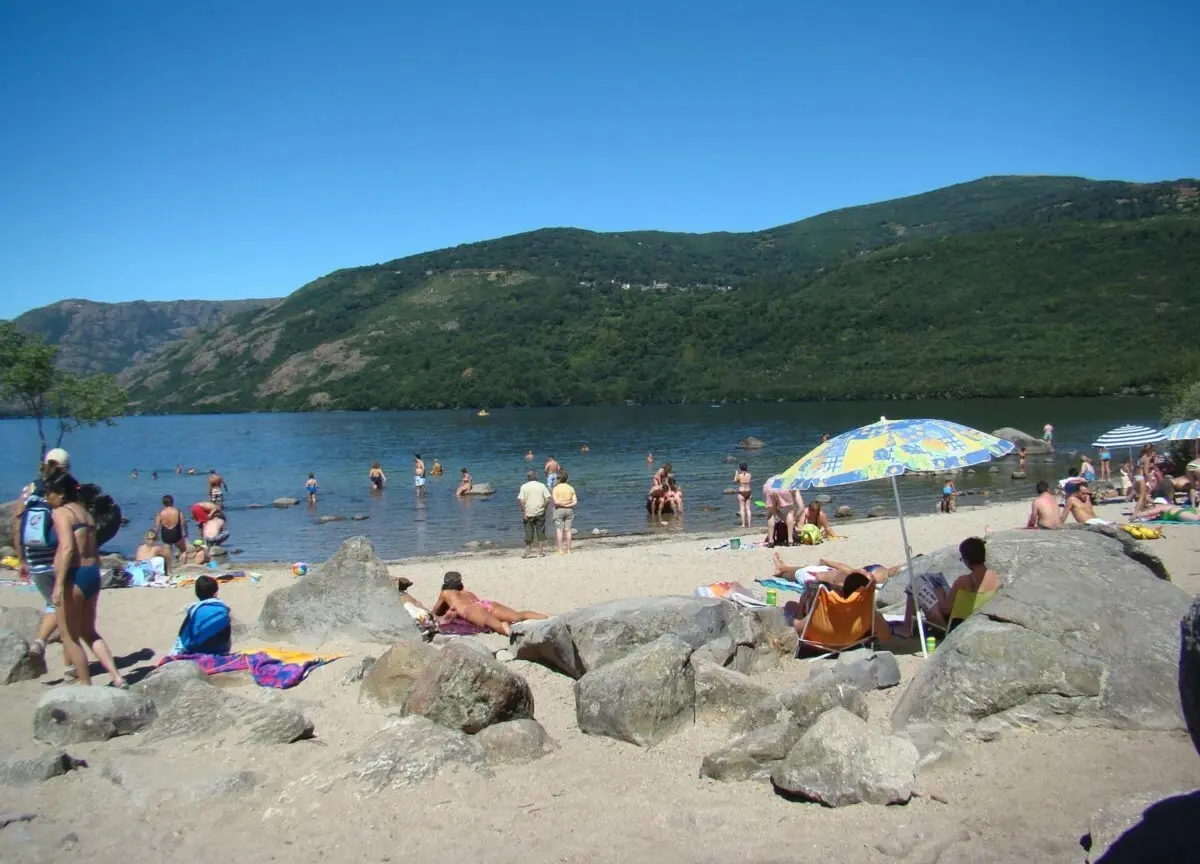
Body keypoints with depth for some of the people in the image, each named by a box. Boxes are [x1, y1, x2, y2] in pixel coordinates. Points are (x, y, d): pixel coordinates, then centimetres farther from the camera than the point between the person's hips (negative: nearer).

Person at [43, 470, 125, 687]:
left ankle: (86, 686, 9)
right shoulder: (85, 512, 17)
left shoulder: (61, 513, -7)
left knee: (69, 636, 5)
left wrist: (59, 584, -24)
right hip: (92, 574, 8)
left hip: (74, 575, -8)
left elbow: (67, 548, -20)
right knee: (89, 632, 18)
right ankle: (116, 677, 7)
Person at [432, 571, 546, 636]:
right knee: (518, 616, -22)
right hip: (489, 604, 5)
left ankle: (504, 627, -76)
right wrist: (456, 611, 72)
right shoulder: (468, 593, 45)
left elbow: (435, 613, 48)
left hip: (473, 609, -5)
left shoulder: (445, 593, 36)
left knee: (490, 622, -40)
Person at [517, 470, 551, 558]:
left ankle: (528, 552, 11)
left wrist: (524, 512, -7)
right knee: (540, 532, 8)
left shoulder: (524, 487, -2)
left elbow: (521, 501, -11)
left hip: (528, 514, 0)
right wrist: (543, 507, 7)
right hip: (540, 513, 1)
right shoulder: (542, 485, 0)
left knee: (528, 533, 8)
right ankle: (540, 552, 11)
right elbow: (547, 499, -6)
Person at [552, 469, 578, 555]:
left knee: (559, 530, 1)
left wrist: (562, 503, -4)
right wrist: (568, 504, -7)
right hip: (569, 510, 3)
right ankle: (568, 550, 8)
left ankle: (560, 550, -1)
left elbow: (556, 502, -17)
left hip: (559, 510, -3)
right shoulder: (571, 488, 3)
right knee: (568, 530, 6)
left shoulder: (555, 488, -8)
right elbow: (575, 502, -3)